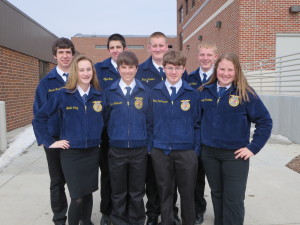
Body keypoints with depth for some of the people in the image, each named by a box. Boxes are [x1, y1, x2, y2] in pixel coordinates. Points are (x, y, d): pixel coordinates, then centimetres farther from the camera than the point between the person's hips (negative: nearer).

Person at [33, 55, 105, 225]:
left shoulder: (100, 96, 2)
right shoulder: (62, 95, -6)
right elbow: (39, 119, -2)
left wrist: (100, 138, 8)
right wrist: (49, 142, -4)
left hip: (93, 152, 3)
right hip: (71, 153, -3)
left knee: (88, 193, 14)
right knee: (77, 198, -1)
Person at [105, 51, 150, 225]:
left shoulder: (146, 92, 1)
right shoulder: (110, 92, 1)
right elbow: (105, 118, 7)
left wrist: (149, 142, 2)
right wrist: (111, 137, 3)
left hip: (139, 150, 0)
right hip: (116, 150, 0)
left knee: (137, 193, 12)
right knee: (118, 193, 12)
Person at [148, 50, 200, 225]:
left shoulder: (193, 94, 1)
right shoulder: (155, 93, 4)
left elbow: (198, 124, 3)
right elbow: (150, 122, 8)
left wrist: (196, 150, -1)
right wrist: (150, 147, 4)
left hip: (186, 152, -1)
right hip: (160, 152, 1)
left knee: (187, 192, 10)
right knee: (165, 192, 12)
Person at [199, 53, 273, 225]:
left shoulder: (246, 93, -7)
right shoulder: (205, 91, 4)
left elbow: (265, 121, -6)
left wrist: (253, 147, -10)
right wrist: (200, 142, 8)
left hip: (235, 154, -4)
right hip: (209, 153, 4)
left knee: (234, 199, 1)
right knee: (217, 194, 18)